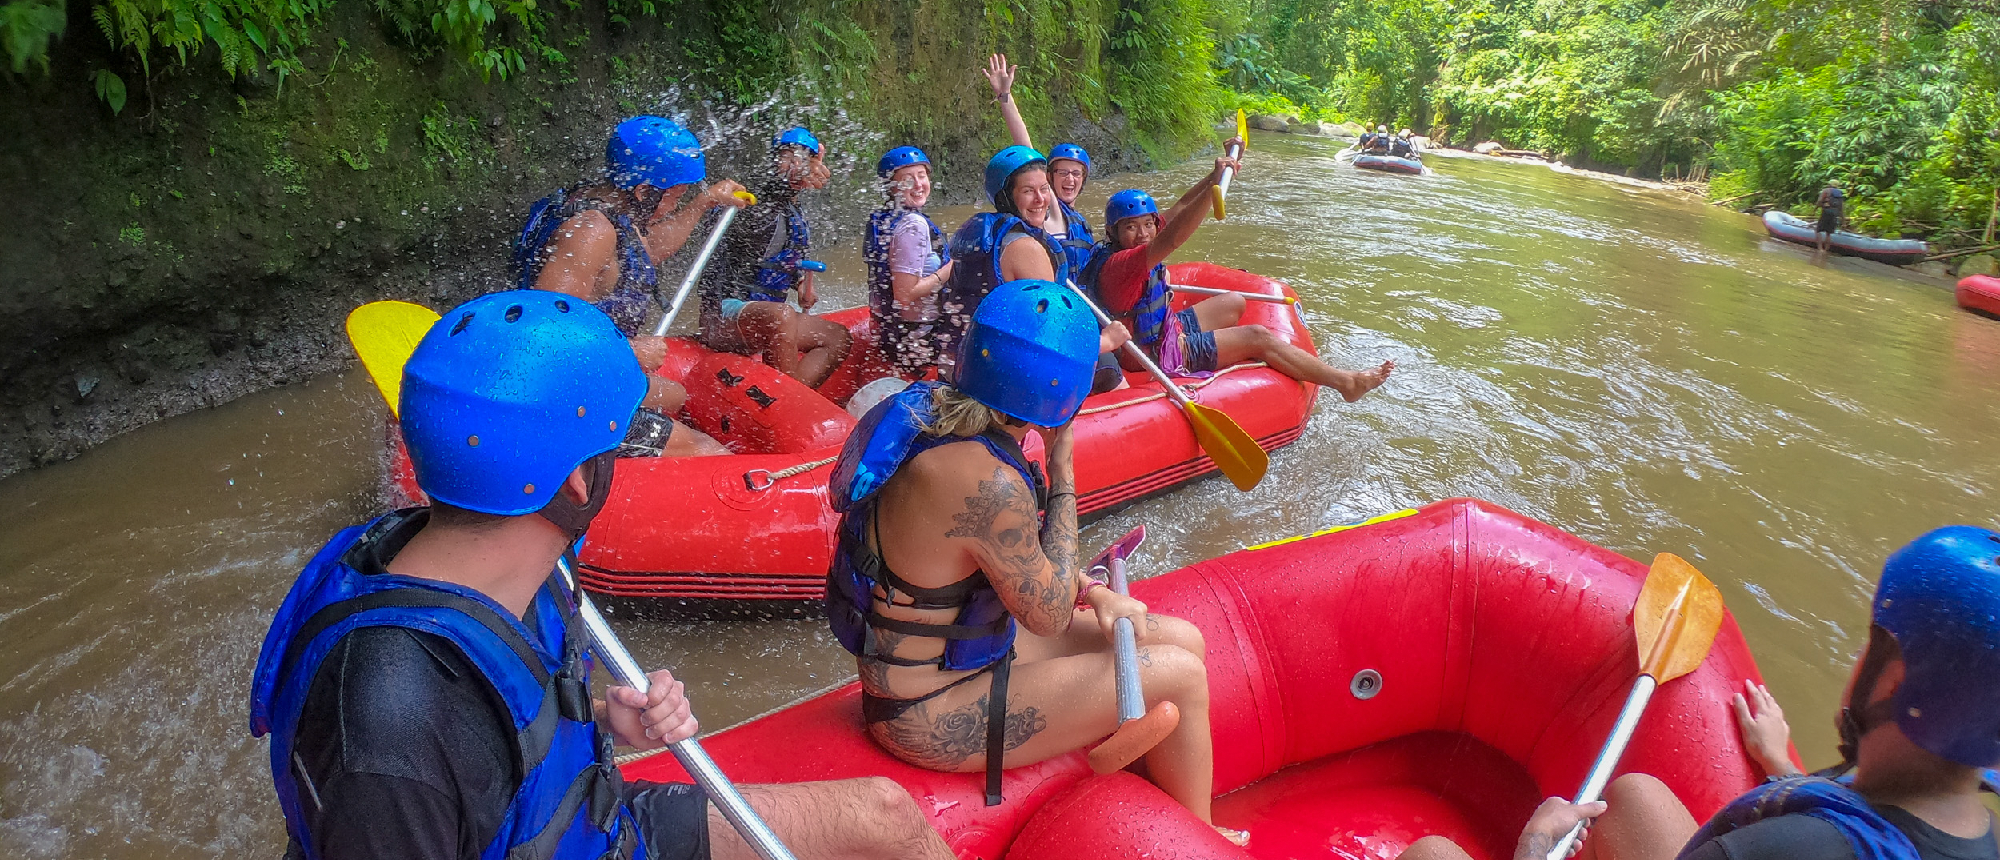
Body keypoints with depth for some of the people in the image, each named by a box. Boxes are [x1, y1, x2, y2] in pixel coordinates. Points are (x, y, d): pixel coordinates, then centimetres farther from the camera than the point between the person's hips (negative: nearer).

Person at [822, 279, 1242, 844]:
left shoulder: (934, 407, -5)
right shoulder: (988, 482, -33)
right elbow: (1050, 615, -16)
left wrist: (1092, 592, 3)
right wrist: (1062, 470, -15)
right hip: (930, 715, -8)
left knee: (1182, 639, 7)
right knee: (1178, 675, -4)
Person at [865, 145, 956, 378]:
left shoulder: (879, 219, 9)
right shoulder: (914, 225, -20)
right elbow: (905, 295, -25)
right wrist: (949, 270, -18)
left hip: (885, 330, 10)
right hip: (914, 338, -10)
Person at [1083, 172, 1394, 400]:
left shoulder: (1130, 249, -1)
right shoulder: (1117, 264, -29)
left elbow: (1178, 210, -1)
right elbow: (1173, 239, -43)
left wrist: (1222, 169, -9)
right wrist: (1213, 185, -48)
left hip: (1163, 328, 11)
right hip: (1158, 352, -11)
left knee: (1235, 304, 25)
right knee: (1258, 337, -8)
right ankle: (1346, 383, 2)